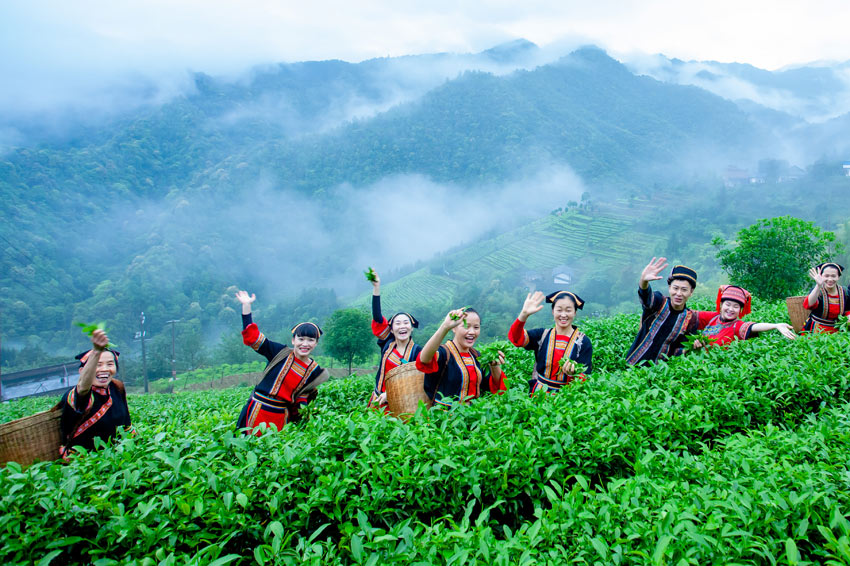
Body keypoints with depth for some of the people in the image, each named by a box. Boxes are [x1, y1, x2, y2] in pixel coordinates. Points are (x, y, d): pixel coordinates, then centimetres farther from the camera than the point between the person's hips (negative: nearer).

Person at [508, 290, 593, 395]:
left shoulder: (583, 342, 1)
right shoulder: (543, 335, 4)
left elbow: (584, 379, -3)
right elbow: (516, 338, -12)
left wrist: (573, 373, -26)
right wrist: (524, 314, -28)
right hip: (538, 394, 1)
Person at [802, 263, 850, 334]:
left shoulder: (844, 293, 3)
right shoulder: (818, 291, -11)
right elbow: (808, 305, -33)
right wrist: (818, 286, -45)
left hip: (835, 331, 4)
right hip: (816, 331, -4)